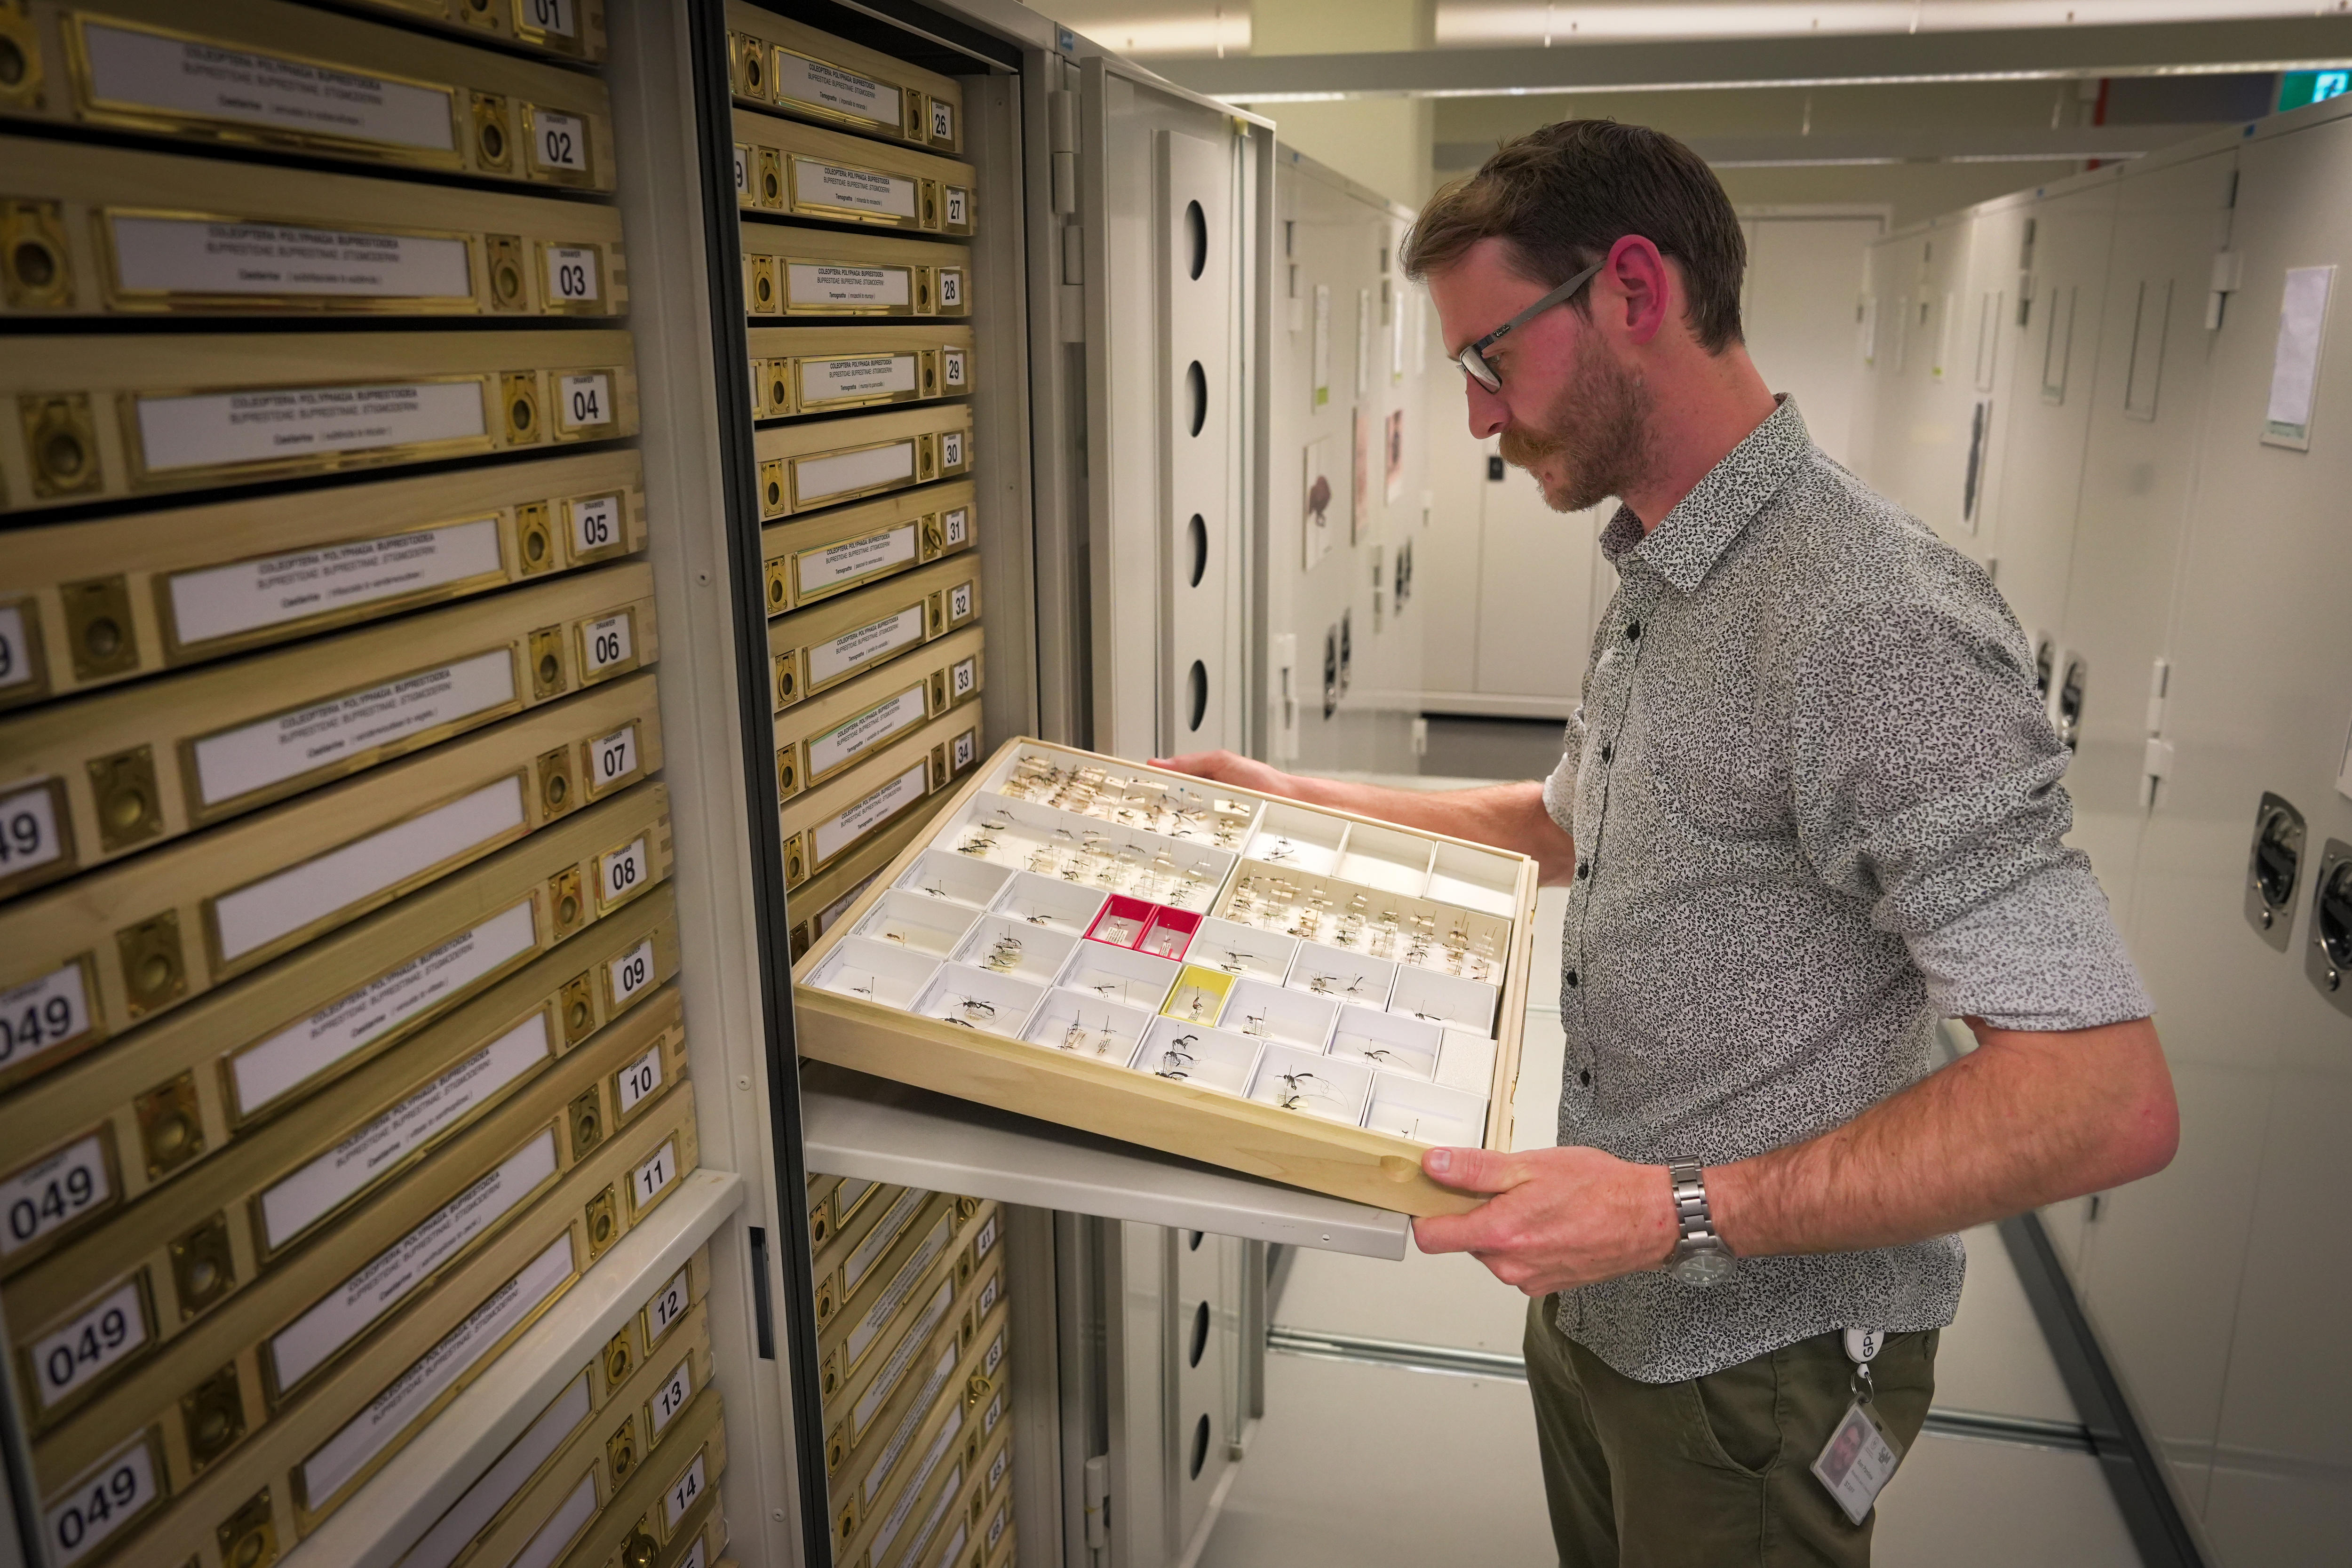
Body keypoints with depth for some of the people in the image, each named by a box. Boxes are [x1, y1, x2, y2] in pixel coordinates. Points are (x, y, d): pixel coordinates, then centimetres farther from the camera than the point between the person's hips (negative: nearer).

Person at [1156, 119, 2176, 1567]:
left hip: (1759, 1359, -8)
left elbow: (2108, 1099, -29)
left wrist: (1681, 1213, -32)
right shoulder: (1659, 582, 5)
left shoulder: (1876, 626, -27)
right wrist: (1299, 802, 11)